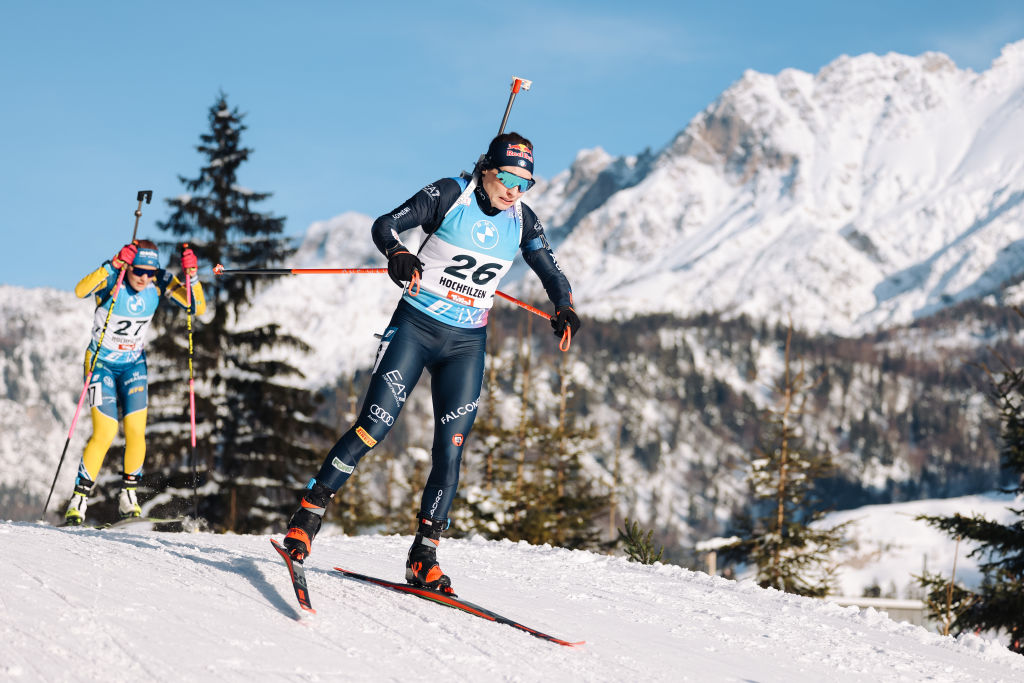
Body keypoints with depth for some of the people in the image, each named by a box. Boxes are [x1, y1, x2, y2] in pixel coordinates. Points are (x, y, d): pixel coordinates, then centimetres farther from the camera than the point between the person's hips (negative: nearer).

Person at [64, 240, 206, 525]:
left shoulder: (159, 284, -12)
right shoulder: (111, 280, -22)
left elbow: (198, 308, -14)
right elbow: (80, 291, -42)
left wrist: (192, 278, -28)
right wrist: (112, 266, -50)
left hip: (134, 365, 3)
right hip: (102, 363, -3)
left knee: (136, 431, -10)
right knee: (105, 433, -15)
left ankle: (128, 496, 10)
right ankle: (79, 498, -2)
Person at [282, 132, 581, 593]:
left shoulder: (522, 221, 3)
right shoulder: (450, 195, -9)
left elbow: (549, 269, 13)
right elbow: (385, 225, -11)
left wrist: (564, 307, -7)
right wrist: (398, 253, -33)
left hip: (466, 344, 4)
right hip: (415, 327, -3)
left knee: (450, 451, -4)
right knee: (373, 426, -12)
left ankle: (424, 557, 4)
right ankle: (307, 516, -1)